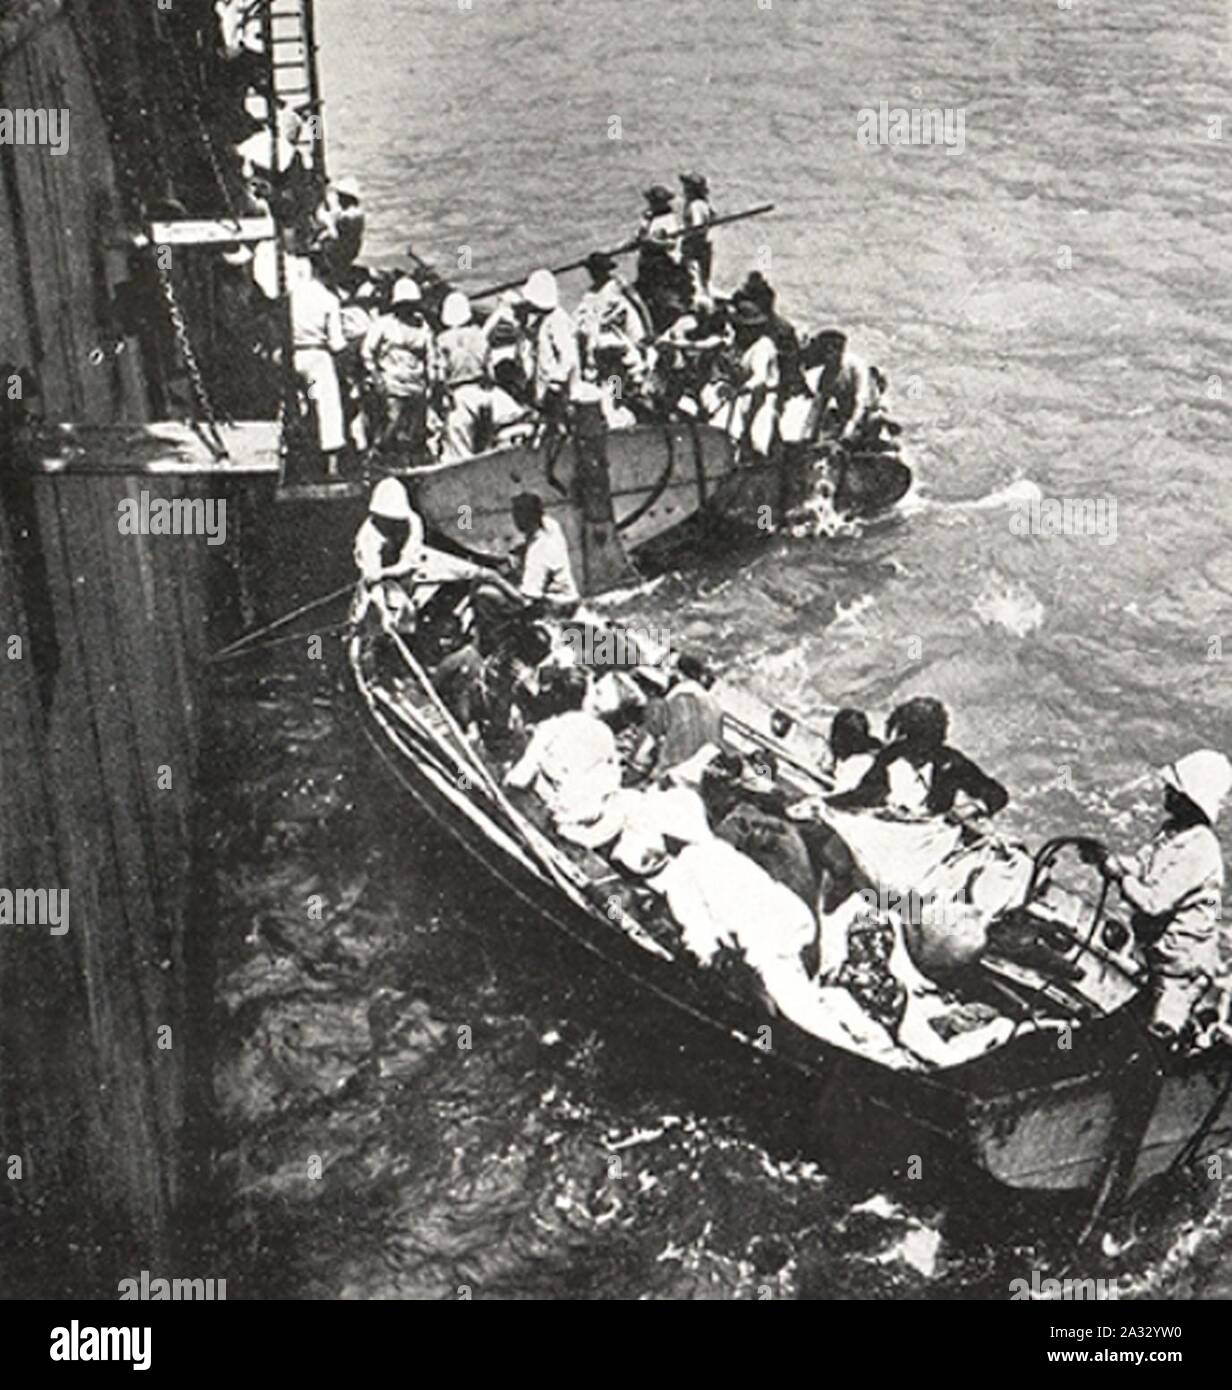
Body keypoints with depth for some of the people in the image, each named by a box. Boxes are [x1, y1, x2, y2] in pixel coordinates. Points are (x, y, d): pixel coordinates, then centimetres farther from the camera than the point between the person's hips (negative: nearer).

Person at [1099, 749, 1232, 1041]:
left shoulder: (1197, 850, -28)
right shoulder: (1172, 828, 0)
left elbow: (1153, 903, -29)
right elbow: (1144, 868, 10)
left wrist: (1120, 875, -18)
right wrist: (1109, 859, -6)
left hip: (1181, 959, -9)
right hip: (1157, 944, 9)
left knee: (1162, 1032, 0)